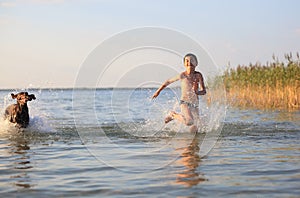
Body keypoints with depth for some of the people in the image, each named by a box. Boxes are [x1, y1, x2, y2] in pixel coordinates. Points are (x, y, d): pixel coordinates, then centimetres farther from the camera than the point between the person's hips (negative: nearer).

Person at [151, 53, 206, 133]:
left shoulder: (198, 75, -2)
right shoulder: (182, 75, -8)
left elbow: (204, 91, -6)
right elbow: (168, 81, 6)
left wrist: (197, 92, -28)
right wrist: (158, 91, 13)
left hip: (195, 105, 4)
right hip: (185, 103, -4)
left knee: (194, 130, 6)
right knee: (189, 122, -30)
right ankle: (173, 114, -5)